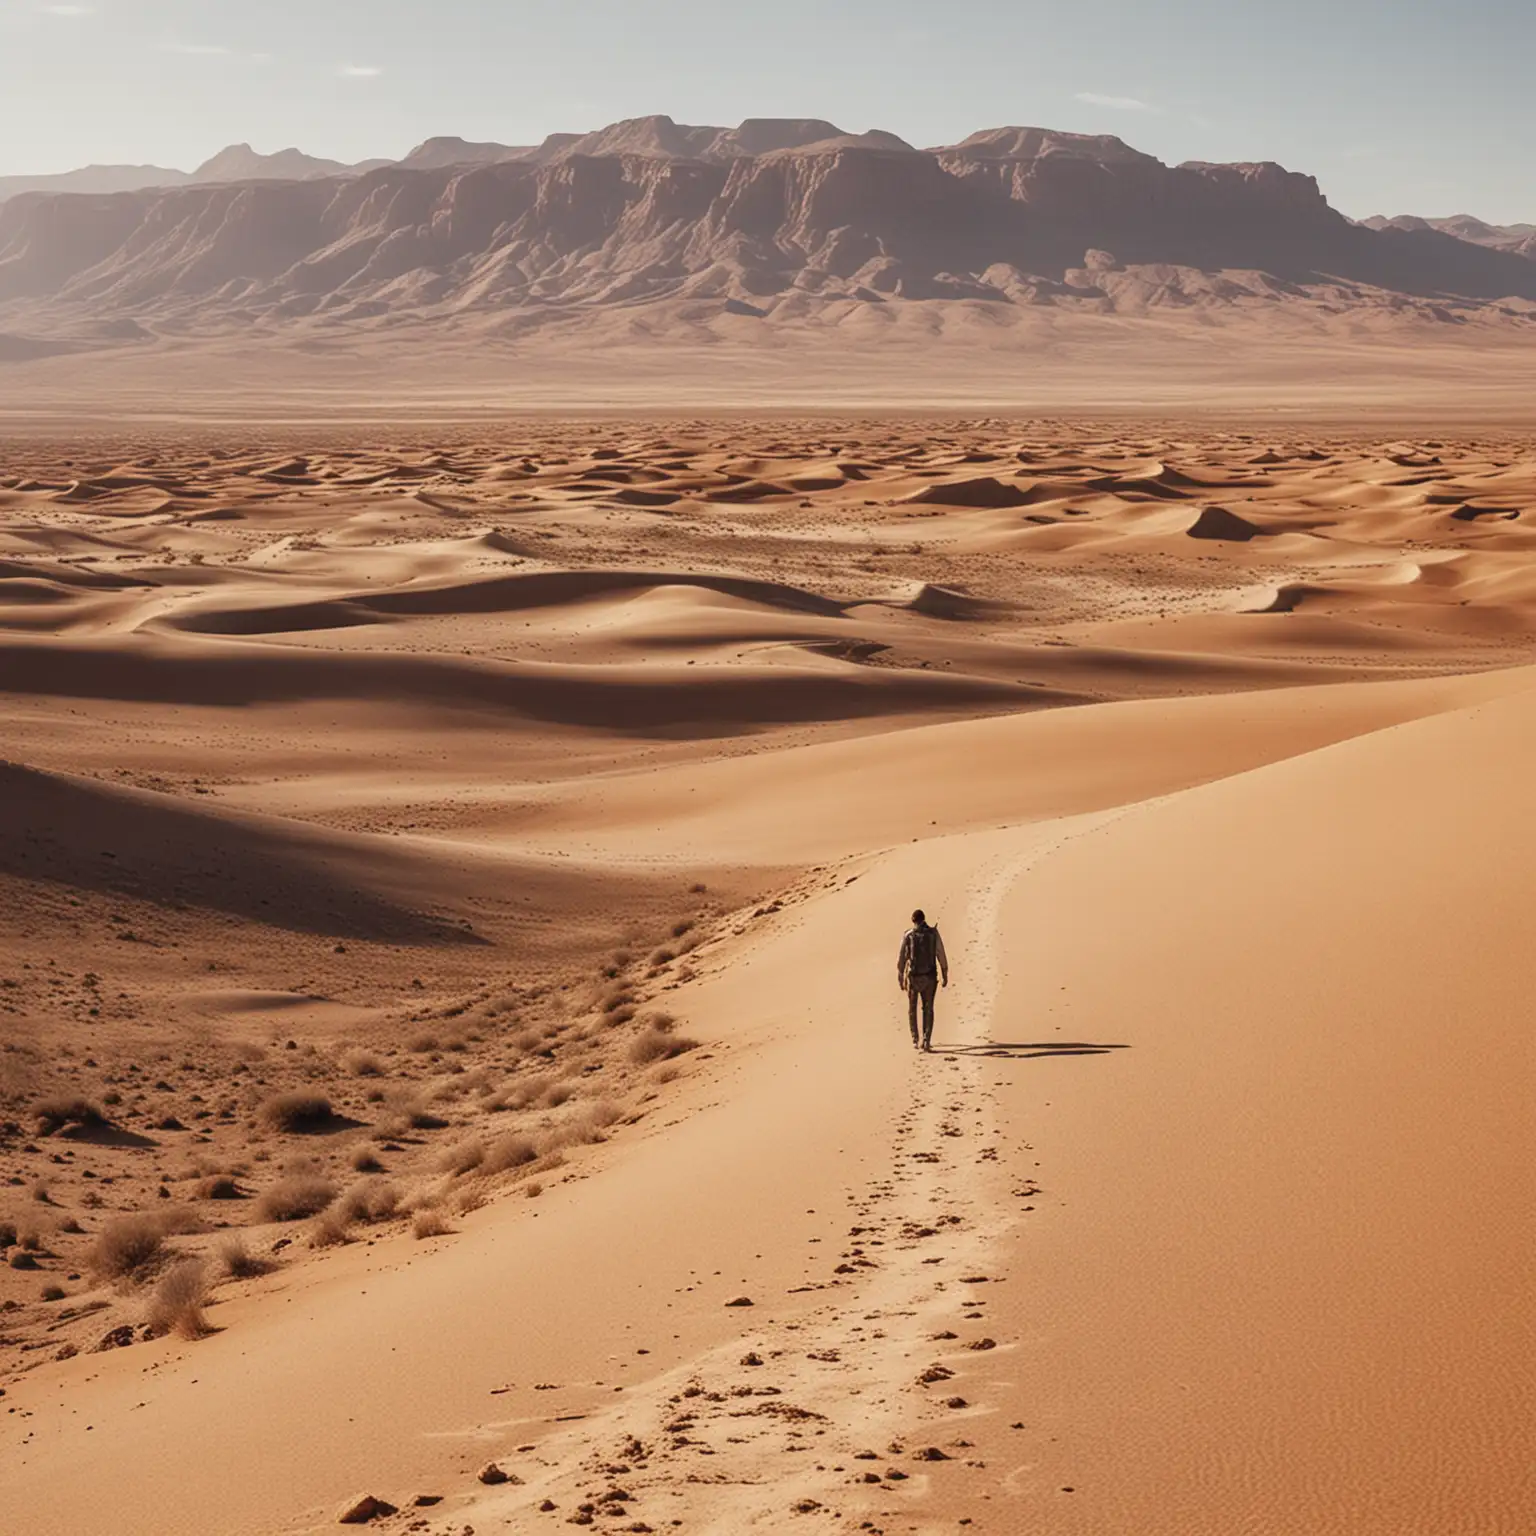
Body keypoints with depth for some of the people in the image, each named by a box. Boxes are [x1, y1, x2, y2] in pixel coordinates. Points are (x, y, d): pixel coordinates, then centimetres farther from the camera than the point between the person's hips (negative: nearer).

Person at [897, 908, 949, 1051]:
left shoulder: (907, 935, -4)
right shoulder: (933, 933, -2)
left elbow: (901, 958, -4)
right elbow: (941, 956, -1)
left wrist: (900, 978, 4)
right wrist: (945, 975, 7)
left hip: (913, 977, -1)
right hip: (929, 977, 1)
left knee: (912, 1010, 14)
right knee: (928, 1010, 9)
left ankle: (915, 1041, 12)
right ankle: (926, 1041, 0)